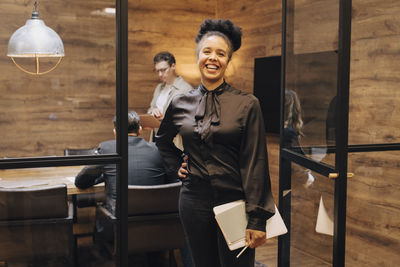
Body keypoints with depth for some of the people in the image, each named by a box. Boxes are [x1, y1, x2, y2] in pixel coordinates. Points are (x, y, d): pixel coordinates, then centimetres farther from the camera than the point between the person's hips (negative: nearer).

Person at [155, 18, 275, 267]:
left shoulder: (247, 104, -6)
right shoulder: (181, 103, 5)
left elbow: (255, 164, -9)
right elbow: (163, 141, 26)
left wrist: (257, 220, -11)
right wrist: (176, 166, 10)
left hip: (234, 201, -3)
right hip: (194, 201, 3)